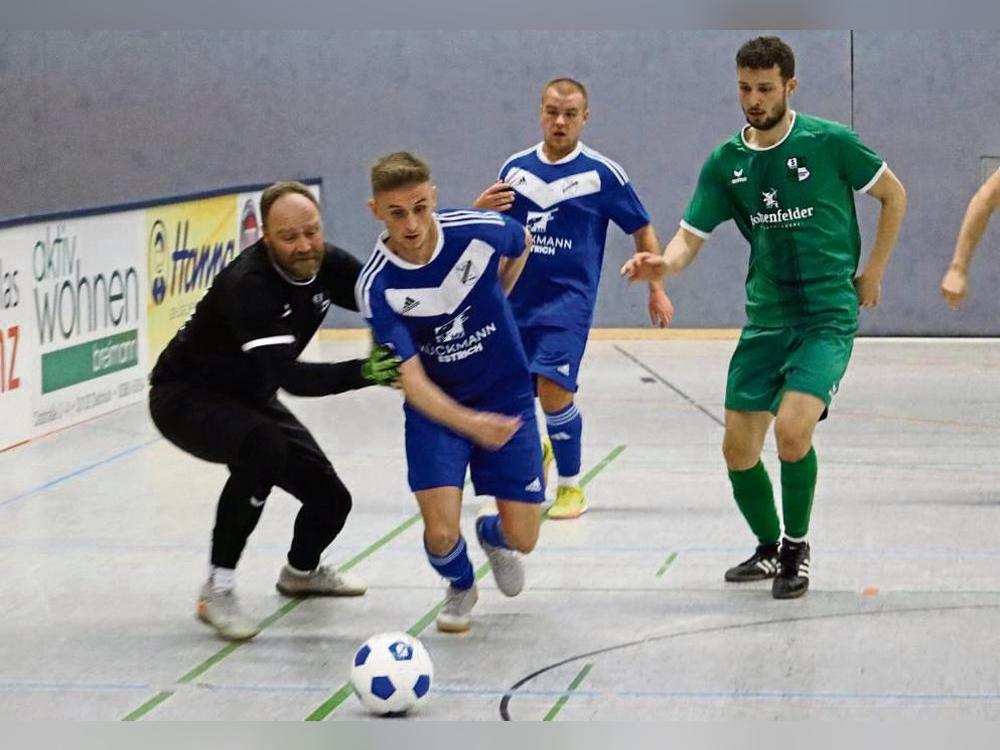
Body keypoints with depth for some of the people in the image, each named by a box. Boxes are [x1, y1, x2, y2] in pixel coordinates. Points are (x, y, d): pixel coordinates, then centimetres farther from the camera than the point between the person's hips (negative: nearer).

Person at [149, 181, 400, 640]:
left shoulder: (328, 265, -12)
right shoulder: (248, 284, -34)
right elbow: (289, 377, -41)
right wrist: (362, 372, -52)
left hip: (247, 397, 8)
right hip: (185, 395, -8)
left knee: (330, 499, 5)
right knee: (263, 447, -37)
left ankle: (301, 572, 41)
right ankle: (217, 591, -26)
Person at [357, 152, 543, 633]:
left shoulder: (481, 231, -20)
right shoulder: (377, 286, -23)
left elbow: (521, 245, 7)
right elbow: (409, 377, -27)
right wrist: (469, 423, -43)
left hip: (507, 398, 1)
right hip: (435, 408, -1)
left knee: (521, 537, 0)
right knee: (441, 533, -15)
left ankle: (492, 536, 41)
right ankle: (460, 587, 24)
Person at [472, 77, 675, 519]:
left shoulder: (602, 174, -5)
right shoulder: (515, 168, 6)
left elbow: (642, 230, 4)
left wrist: (656, 289, 2)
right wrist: (480, 210, -7)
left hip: (569, 299, -5)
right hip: (514, 299, 5)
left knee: (552, 389, -20)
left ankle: (571, 486, -2)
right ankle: (537, 449, 42)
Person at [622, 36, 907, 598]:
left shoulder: (830, 142, -7)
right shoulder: (726, 163, 3)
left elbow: (894, 195, 6)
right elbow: (691, 236, 0)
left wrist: (872, 273, 4)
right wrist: (664, 263, -23)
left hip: (829, 316, -4)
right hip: (765, 319, 5)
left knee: (792, 430, -23)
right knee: (739, 450, 2)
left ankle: (797, 547, 1)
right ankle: (769, 549, 27)